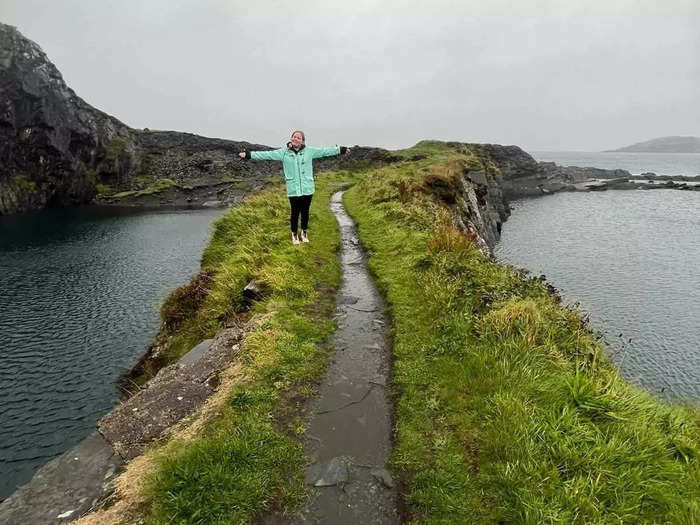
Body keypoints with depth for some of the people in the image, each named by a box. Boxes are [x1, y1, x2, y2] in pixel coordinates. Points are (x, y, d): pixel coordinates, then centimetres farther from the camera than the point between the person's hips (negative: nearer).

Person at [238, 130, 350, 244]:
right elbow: (267, 155, -1)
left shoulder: (309, 151, 3)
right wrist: (249, 154, -7)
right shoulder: (284, 152, 1)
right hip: (293, 190, -1)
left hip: (307, 189, 1)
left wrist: (340, 149, 5)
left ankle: (304, 233, 31)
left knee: (305, 212, 11)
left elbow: (325, 151, 6)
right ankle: (294, 235, 24)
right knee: (295, 213, 6)